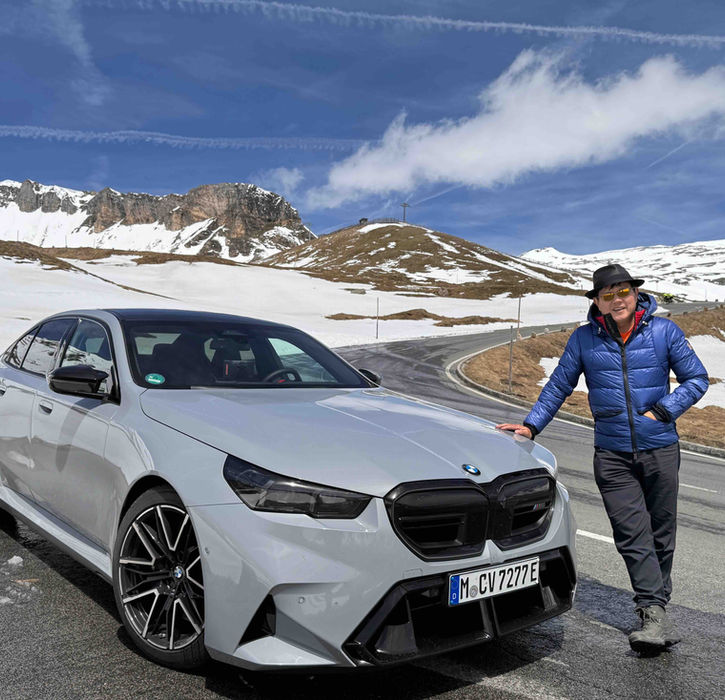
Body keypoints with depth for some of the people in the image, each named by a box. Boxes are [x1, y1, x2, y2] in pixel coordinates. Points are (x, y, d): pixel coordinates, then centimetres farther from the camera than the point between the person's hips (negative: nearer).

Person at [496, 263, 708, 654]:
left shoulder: (664, 331, 1)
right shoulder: (584, 339, 3)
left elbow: (696, 379, 7)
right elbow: (558, 387, 10)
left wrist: (662, 410, -6)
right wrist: (531, 425, 1)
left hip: (660, 449, 1)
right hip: (612, 455, 0)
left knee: (661, 533, 10)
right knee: (632, 534, -8)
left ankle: (656, 604, 27)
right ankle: (655, 615, -6)